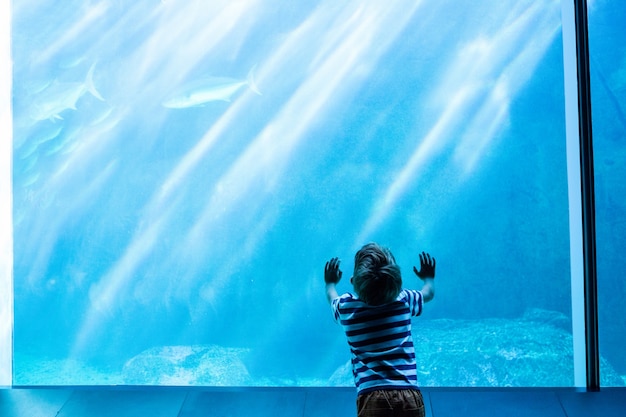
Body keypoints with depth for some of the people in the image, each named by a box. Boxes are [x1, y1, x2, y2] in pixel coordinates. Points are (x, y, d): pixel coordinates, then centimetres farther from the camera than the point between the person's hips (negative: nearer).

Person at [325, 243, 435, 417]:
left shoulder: (346, 306, 1)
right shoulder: (404, 300, 3)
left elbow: (332, 298, 29)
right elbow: (429, 293, 28)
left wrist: (330, 283, 51)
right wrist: (428, 278, 51)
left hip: (371, 397, -1)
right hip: (411, 396, 2)